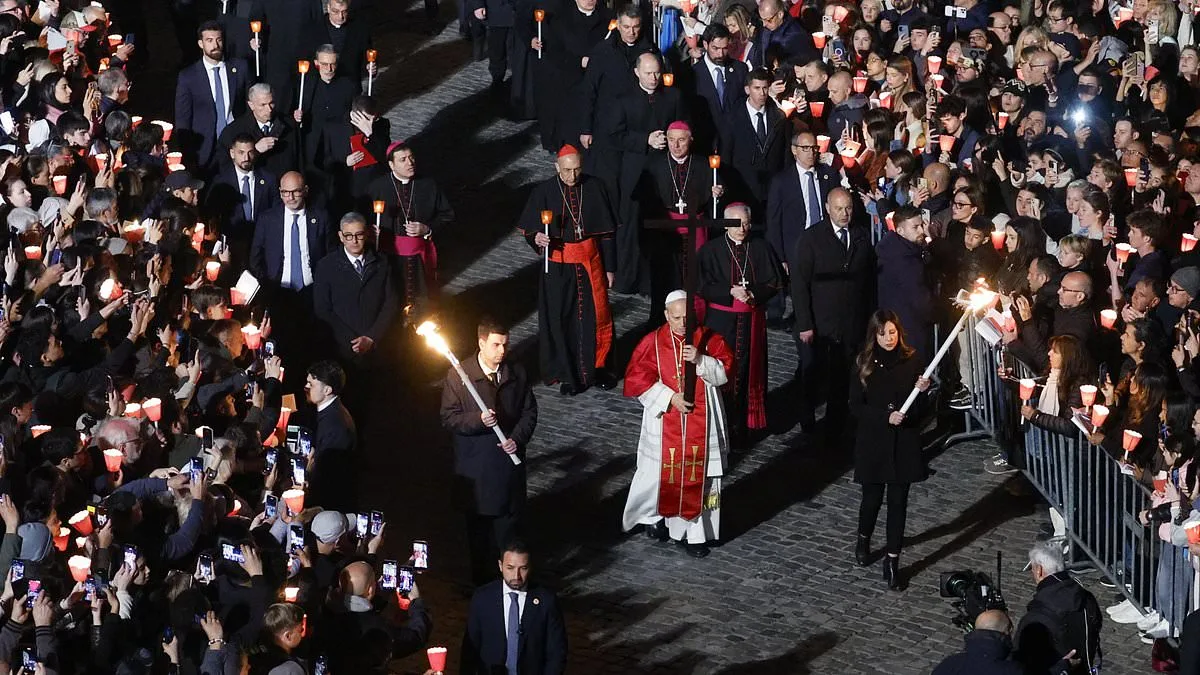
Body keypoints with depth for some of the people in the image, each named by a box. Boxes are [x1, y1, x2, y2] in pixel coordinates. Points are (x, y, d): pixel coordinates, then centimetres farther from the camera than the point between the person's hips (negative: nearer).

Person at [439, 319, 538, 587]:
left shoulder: (517, 374, -2)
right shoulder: (458, 376, -11)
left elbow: (530, 412, 6)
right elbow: (449, 418, -9)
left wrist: (518, 439, -11)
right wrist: (478, 420, -26)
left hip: (509, 459, 2)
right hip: (475, 464, -2)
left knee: (510, 519, 7)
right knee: (478, 522, 12)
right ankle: (481, 578, 24)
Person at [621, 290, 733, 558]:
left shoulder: (708, 340, -2)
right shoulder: (653, 343, -6)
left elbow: (724, 373, -8)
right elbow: (636, 379, -9)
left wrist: (701, 360, -25)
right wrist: (669, 397, -16)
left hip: (700, 425, 0)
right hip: (665, 423, 0)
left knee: (697, 475, 3)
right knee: (662, 473, 9)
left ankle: (694, 532, 11)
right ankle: (654, 517, 34)